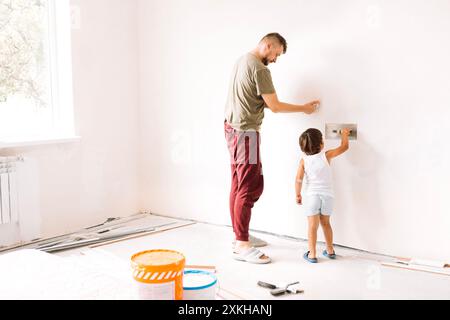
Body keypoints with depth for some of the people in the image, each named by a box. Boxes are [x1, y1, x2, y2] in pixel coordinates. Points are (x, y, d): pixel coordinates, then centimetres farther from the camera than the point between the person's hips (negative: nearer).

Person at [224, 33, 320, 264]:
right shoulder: (259, 69, -16)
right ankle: (241, 245, -7)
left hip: (232, 128, 10)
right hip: (245, 132, -10)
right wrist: (304, 108, -1)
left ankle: (241, 235, 22)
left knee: (239, 186, 13)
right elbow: (275, 106, -13)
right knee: (250, 188, -9)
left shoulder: (242, 61, 15)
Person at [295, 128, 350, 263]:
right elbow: (344, 146, 8)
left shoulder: (304, 160, -4)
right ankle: (330, 250, 29)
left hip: (311, 195, -2)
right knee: (325, 223, 18)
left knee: (312, 225, 1)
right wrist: (344, 134, 25)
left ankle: (312, 254, 2)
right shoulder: (326, 155, -3)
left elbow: (299, 179, -9)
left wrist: (298, 195, 2)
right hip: (327, 195, 2)